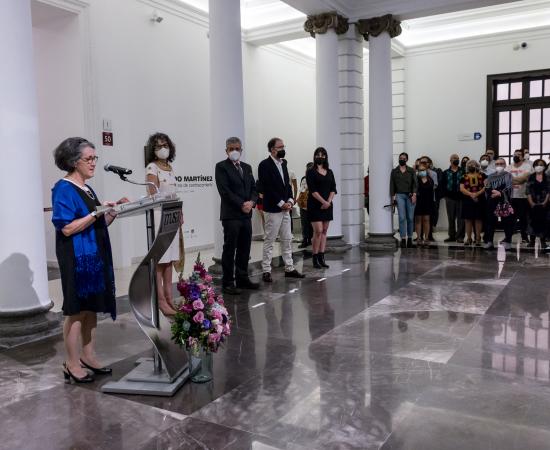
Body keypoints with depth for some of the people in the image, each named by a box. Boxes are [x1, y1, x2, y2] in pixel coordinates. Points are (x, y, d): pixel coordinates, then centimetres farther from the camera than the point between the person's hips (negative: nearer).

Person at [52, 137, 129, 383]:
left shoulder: (87, 189, 14)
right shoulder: (64, 189, -12)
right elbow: (67, 228, -18)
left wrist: (114, 210, 4)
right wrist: (97, 212, -20)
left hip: (95, 256, 8)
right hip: (77, 259, -8)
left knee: (92, 308, 13)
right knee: (77, 310, 0)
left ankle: (88, 356, 24)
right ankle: (72, 364, 11)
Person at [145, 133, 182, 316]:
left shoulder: (170, 167, 16)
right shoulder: (151, 168, -8)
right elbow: (153, 195, -14)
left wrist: (179, 212, 14)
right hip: (158, 215, -8)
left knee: (169, 258, 9)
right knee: (158, 259, -6)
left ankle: (169, 297, 15)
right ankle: (161, 300, -3)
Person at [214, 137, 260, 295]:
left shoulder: (247, 167, 16)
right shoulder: (221, 167, -4)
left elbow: (253, 188, 13)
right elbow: (224, 191, -13)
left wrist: (251, 202, -7)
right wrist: (242, 204, -15)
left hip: (246, 214, 6)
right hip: (231, 215, -6)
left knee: (244, 249, 10)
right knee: (230, 249, -2)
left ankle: (242, 279, 20)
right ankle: (228, 283, 4)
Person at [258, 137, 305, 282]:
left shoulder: (283, 163, 13)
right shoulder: (265, 165, -10)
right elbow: (267, 187, -16)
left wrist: (290, 200, 1)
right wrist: (281, 203, -15)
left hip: (285, 208, 8)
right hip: (273, 209, -8)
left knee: (287, 240, 11)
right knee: (269, 241, -1)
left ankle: (289, 268, 19)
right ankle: (266, 271, 6)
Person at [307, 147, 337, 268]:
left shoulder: (329, 172, 13)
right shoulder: (311, 172, -2)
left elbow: (333, 189, 7)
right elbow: (312, 190, -10)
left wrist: (328, 201, -8)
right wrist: (323, 201, -16)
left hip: (327, 205, 5)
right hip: (315, 205, -5)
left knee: (324, 231, 5)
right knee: (318, 231, -11)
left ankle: (321, 258, 9)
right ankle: (315, 258, -3)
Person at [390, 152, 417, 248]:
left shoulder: (411, 171, 10)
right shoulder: (394, 171, 10)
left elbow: (415, 183, 3)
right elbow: (392, 185, 8)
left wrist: (414, 194, -9)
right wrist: (393, 196, -2)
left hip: (410, 196, 1)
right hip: (399, 195, -1)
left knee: (410, 218, 1)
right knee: (402, 218, -10)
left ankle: (409, 238, 12)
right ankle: (403, 239, -10)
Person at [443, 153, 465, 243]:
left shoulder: (463, 172, 6)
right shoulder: (446, 173, 10)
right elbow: (443, 185, 4)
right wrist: (445, 194, -8)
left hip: (460, 197, -1)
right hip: (450, 198, 2)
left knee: (460, 218, -1)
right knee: (451, 218, 8)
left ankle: (460, 236, 3)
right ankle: (452, 236, 16)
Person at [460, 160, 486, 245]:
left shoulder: (482, 176, 9)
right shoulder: (464, 177, 10)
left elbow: (486, 186, -2)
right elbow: (462, 189, -1)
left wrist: (478, 193, -15)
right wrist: (471, 194, -15)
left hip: (479, 200, -1)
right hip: (467, 200, 1)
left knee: (478, 219, 1)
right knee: (468, 219, 0)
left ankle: (478, 238, 6)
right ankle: (469, 238, 7)